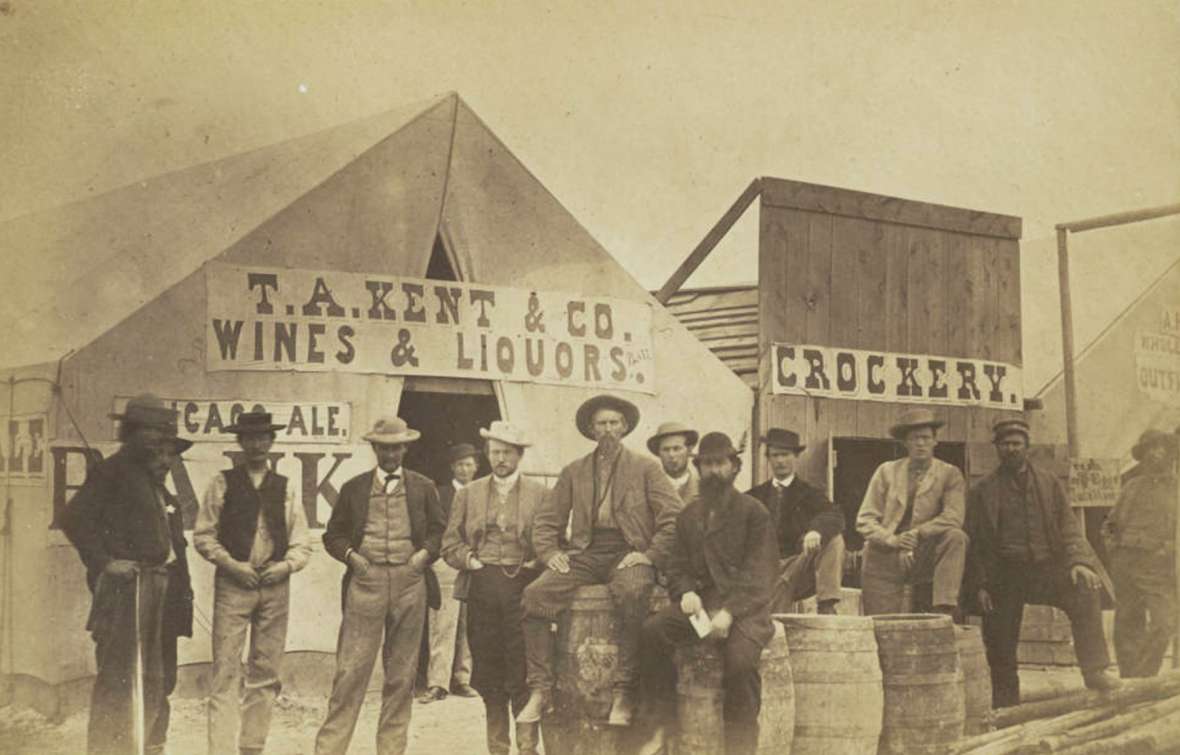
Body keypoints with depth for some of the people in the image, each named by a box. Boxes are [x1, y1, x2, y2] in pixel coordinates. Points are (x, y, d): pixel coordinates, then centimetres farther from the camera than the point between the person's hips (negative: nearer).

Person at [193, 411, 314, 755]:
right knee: (226, 672, -8)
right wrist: (232, 565, -9)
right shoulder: (223, 483, 4)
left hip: (275, 587, 3)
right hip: (232, 584, -3)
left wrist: (286, 565, -6)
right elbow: (203, 535, 1)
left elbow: (301, 542, 11)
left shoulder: (285, 487, 11)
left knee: (266, 672, 6)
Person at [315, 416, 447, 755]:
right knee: (350, 670, -6)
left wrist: (425, 553, -2)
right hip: (366, 580, -1)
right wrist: (351, 554, -6)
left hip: (409, 582, 1)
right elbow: (333, 535, 12)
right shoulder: (354, 488, 8)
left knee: (402, 674, 6)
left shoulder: (423, 488, 10)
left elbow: (438, 530, 15)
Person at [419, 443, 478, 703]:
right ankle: (437, 684, -8)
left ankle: (461, 679, 12)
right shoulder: (440, 494, 7)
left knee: (467, 627, 4)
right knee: (441, 626, -8)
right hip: (445, 564, -3)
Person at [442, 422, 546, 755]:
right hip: (482, 587, 3)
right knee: (487, 674, 6)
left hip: (522, 587, -2)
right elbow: (450, 543, 12)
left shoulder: (541, 494, 7)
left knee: (523, 674, -6)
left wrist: (537, 564, -12)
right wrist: (467, 558, -6)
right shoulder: (468, 494, 14)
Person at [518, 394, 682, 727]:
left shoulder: (645, 468, 10)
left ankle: (623, 693, -31)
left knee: (632, 594, -37)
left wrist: (650, 555, -9)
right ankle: (540, 689, -18)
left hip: (628, 552, -3)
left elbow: (673, 517, 2)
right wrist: (549, 552, 1)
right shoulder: (573, 471, 19)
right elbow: (546, 519, 19)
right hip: (585, 553, 3)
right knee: (535, 594, -23)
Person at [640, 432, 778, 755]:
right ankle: (662, 726, -15)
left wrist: (728, 612, -20)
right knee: (652, 631, -25)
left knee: (740, 658, -33)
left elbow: (758, 573, -6)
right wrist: (686, 592, -9)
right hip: (700, 600, 4)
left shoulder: (753, 511, 4)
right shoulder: (689, 514, 19)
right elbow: (677, 567, 16)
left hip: (743, 605, -4)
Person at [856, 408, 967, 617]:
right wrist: (891, 539, -17)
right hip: (884, 560, 0)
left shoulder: (950, 474, 3)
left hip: (924, 559, 0)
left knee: (955, 537, -28)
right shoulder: (887, 471, 7)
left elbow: (954, 518, -11)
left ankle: (945, 608, -32)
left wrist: (917, 533, -23)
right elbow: (864, 520, 2)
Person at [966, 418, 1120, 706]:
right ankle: (1005, 709, 17)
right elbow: (976, 542, 5)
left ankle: (1094, 671, -21)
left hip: (1045, 566, 0)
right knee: (1001, 647, 1)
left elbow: (1068, 526, 5)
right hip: (1004, 573, 0)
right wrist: (980, 585, -2)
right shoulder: (984, 490, 6)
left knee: (1085, 593, -27)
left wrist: (1078, 561, -13)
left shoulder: (1049, 483, 11)